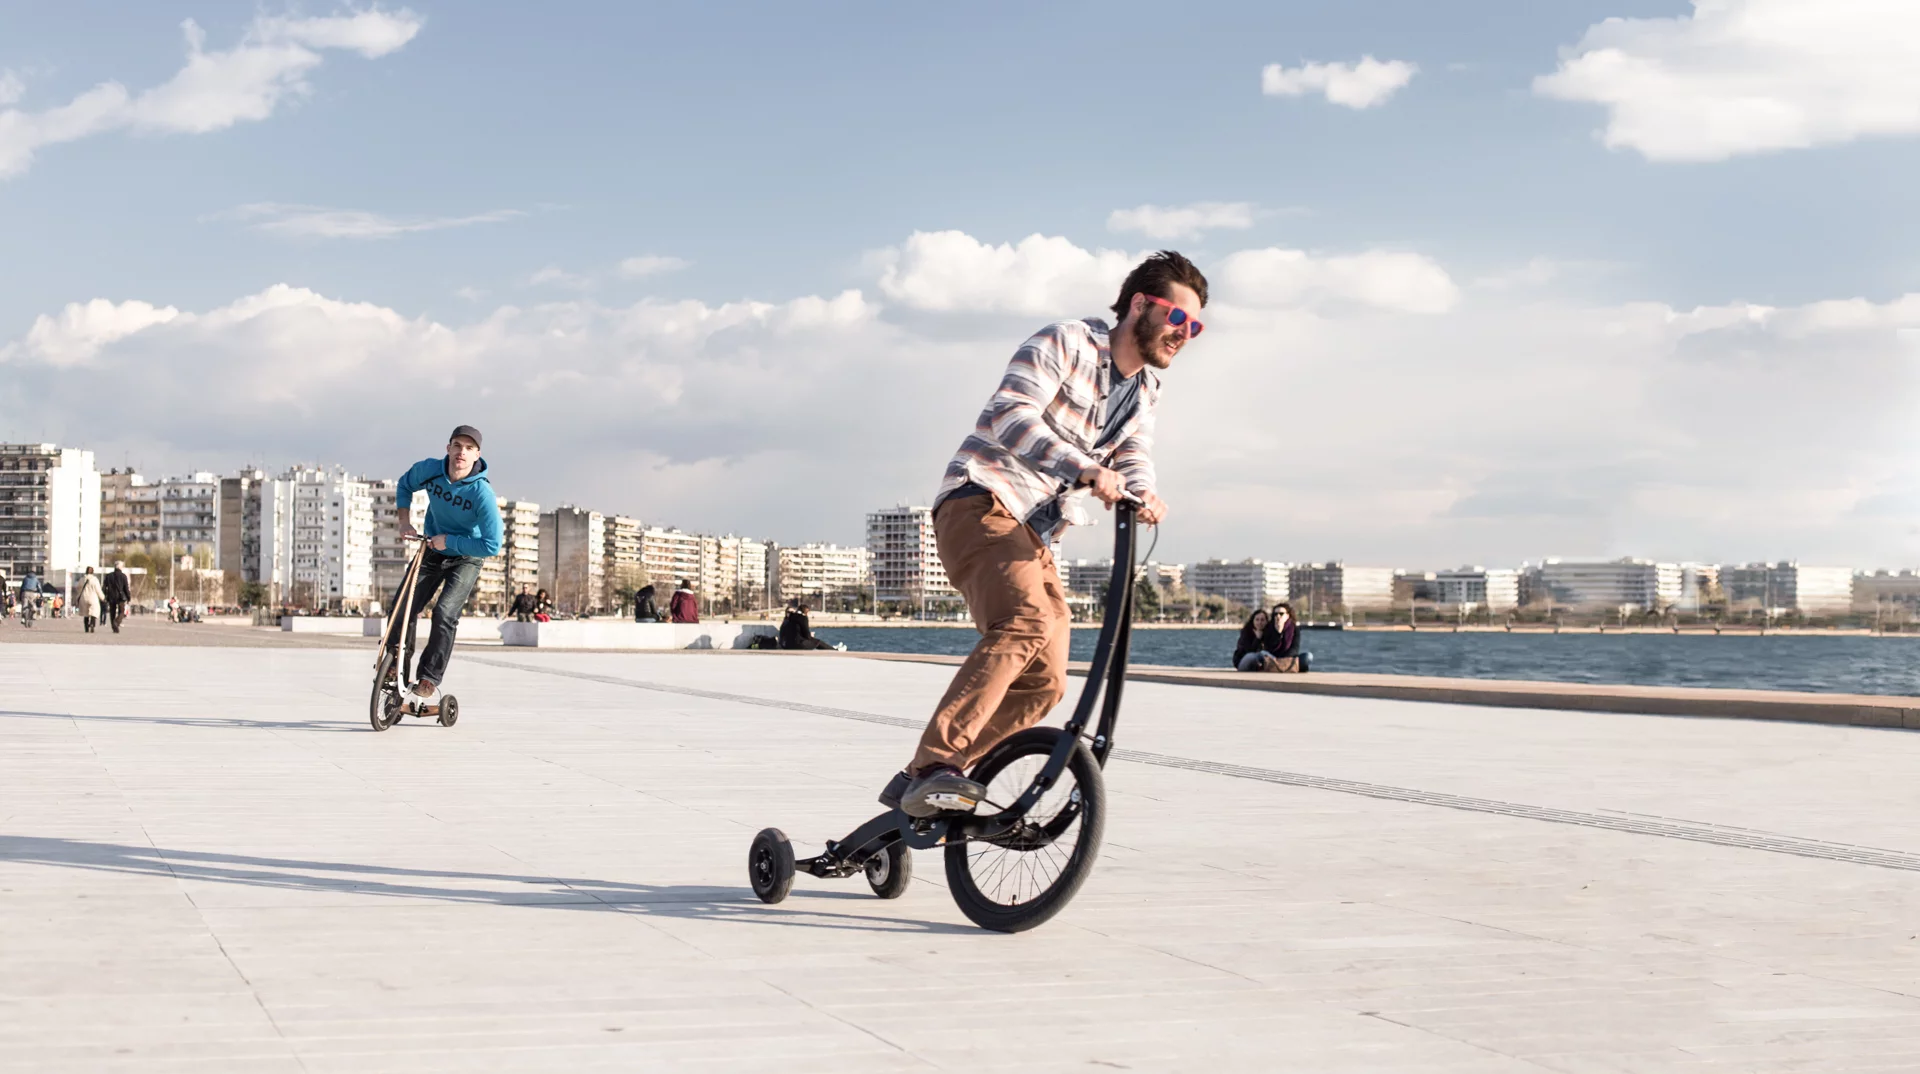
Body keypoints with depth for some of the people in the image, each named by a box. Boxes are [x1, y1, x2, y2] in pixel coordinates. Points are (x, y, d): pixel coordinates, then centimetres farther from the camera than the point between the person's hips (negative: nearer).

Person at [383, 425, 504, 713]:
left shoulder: (482, 493, -29)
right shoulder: (429, 469, -16)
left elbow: (491, 546, -28)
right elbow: (405, 485, 9)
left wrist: (448, 540, -25)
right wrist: (405, 520, -4)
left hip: (465, 558, -4)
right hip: (432, 551, 4)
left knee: (444, 613, -22)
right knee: (402, 606, -8)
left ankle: (427, 685, -15)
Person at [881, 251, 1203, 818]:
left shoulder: (1145, 389, 18)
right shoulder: (1064, 344, -8)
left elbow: (1134, 458, 6)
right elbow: (1011, 415, -23)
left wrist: (1143, 494, -19)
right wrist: (1084, 469, -36)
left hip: (1033, 536, 9)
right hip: (981, 503, -9)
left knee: (1044, 682, 0)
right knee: (1025, 621, -33)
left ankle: (918, 783, 7)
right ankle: (937, 766, -39)